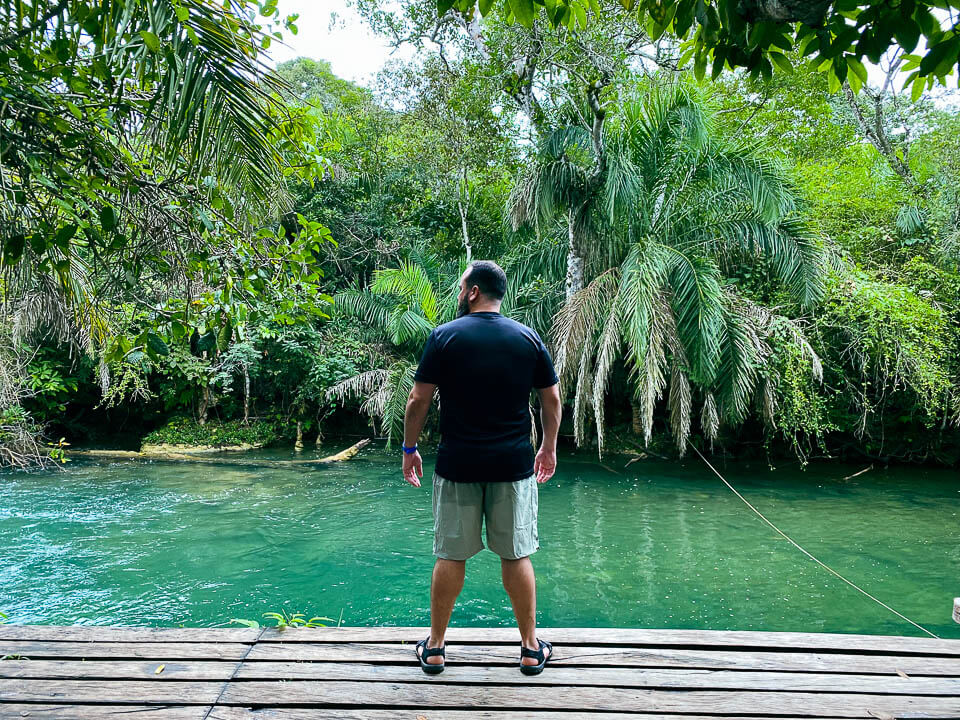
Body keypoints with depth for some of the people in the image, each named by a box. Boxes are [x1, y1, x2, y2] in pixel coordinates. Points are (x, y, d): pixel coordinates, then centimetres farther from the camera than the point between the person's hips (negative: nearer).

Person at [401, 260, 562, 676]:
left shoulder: (444, 336, -5)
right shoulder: (528, 337, 2)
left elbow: (418, 400, -5)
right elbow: (552, 399, 6)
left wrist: (409, 448, 7)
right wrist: (549, 448, 18)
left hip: (457, 465, -1)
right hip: (514, 465, 2)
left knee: (450, 556, 9)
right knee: (516, 556, 11)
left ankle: (435, 646, 23)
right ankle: (531, 647, 22)